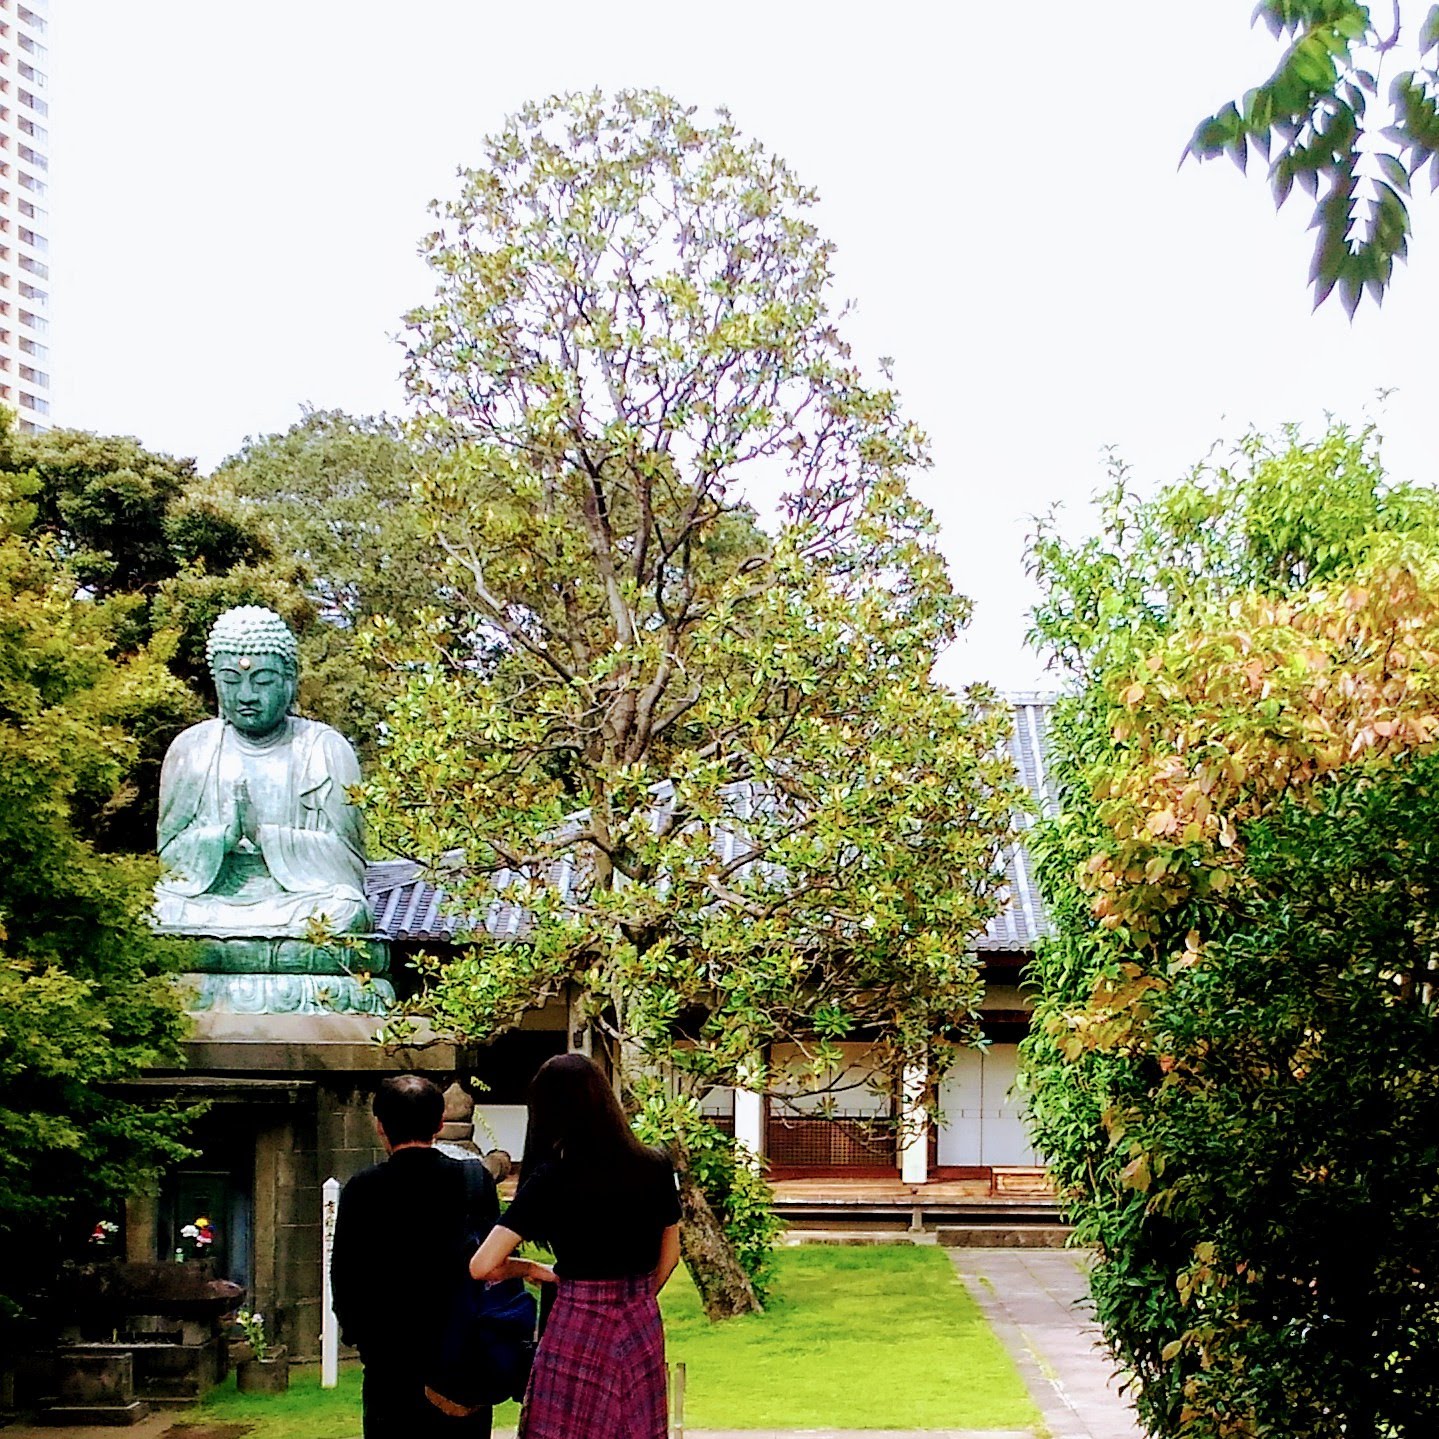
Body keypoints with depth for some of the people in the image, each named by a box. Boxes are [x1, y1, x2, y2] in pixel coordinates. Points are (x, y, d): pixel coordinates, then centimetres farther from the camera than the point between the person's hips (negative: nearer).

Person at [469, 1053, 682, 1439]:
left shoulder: (551, 1179, -12)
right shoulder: (655, 1167, 0)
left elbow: (482, 1266, -16)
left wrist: (534, 1270, 1)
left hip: (577, 1332, -4)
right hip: (642, 1328, 4)